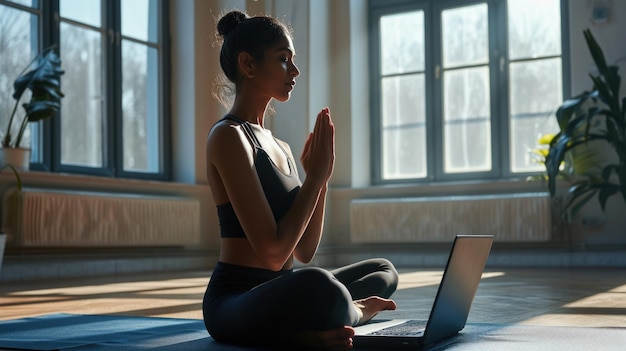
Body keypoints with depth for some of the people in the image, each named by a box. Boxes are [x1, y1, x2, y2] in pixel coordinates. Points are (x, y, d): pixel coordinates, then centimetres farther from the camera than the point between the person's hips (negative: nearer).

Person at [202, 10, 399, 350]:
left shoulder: (280, 147, 16)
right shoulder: (228, 137, -11)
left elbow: (304, 251, 12)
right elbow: (273, 252, -19)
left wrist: (321, 178, 1)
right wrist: (315, 176, -9)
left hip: (274, 297, 10)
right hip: (234, 302, -10)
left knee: (384, 270, 22)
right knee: (318, 286, -41)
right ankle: (356, 311, -6)